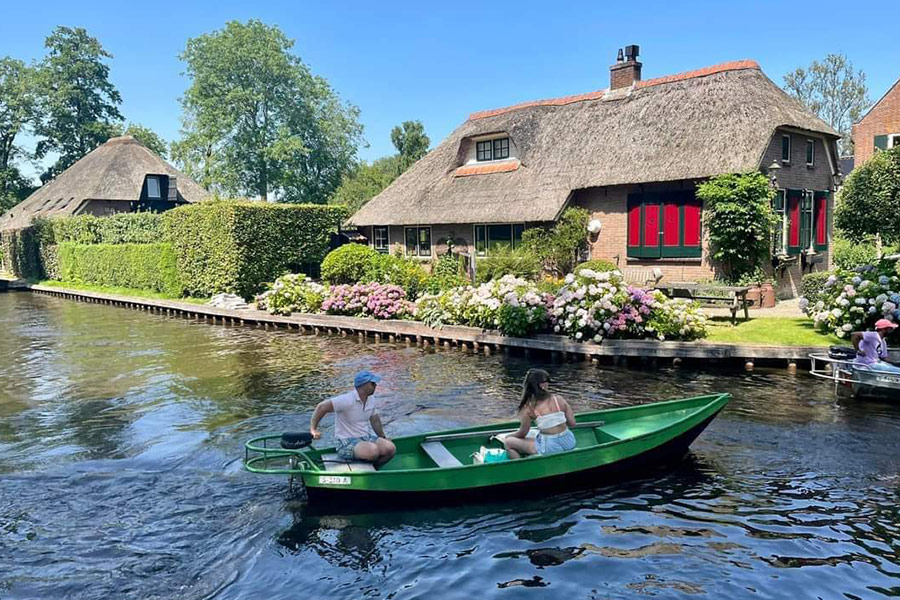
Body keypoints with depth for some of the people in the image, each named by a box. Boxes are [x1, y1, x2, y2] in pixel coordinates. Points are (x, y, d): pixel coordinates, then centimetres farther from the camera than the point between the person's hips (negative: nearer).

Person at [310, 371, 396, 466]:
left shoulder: (372, 401, 6)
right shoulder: (347, 400, -20)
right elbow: (322, 407, -22)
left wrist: (383, 437, 20)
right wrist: (313, 429, -22)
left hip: (366, 437, 7)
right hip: (347, 442, -7)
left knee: (390, 448, -18)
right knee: (373, 450, -34)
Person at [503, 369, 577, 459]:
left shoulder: (529, 408, -9)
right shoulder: (559, 400, -1)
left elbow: (522, 434, -1)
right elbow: (572, 423, 3)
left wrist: (509, 436, 19)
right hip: (569, 443, 5)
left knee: (508, 443, 6)